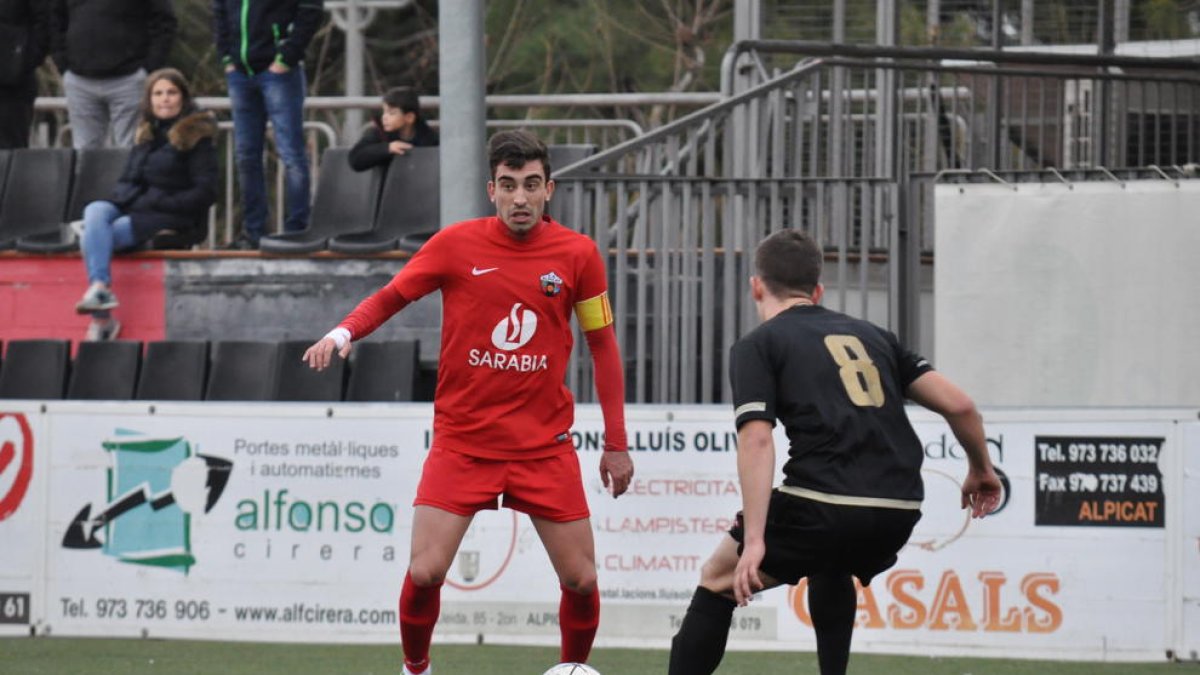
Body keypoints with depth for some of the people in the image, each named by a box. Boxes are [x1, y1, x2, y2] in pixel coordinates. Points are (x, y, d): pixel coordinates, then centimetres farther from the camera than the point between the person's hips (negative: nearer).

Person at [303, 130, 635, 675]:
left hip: (544, 442, 1)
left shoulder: (577, 255, -2)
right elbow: (390, 297, 5)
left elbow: (602, 344, 6)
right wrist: (343, 333, -16)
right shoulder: (457, 245, -5)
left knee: (581, 579, -1)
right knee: (425, 572, -11)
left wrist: (616, 442, 4)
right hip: (462, 440, -1)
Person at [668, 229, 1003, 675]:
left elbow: (756, 439, -7)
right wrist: (981, 469, 35)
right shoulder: (871, 335, 24)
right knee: (830, 569, 38)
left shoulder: (757, 346, 8)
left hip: (820, 508, -5)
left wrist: (754, 540, -13)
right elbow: (958, 404, 18)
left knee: (718, 583, 14)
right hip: (899, 513, 5)